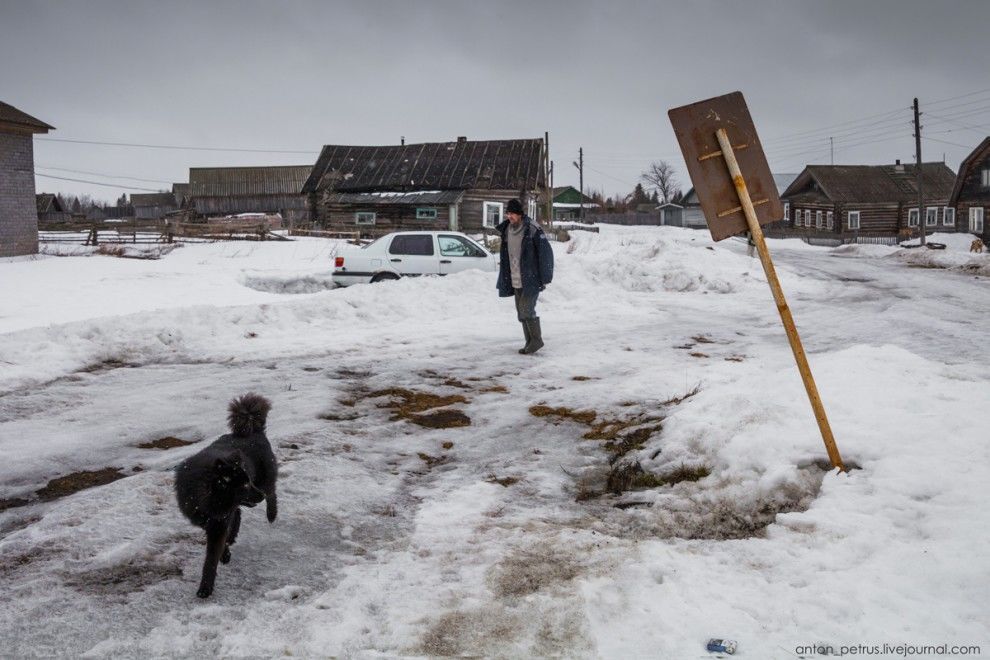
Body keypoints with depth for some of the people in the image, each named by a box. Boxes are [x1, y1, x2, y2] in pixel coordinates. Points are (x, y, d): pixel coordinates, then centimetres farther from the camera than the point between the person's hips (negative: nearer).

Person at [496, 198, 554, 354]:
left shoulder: (532, 229, -14)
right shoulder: (507, 229, 8)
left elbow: (546, 253, -13)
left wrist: (545, 278, -14)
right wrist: (505, 278, 15)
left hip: (531, 280, -7)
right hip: (516, 281, 7)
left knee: (526, 309, -11)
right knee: (521, 312, 10)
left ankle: (537, 340, 5)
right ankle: (530, 342, 20)